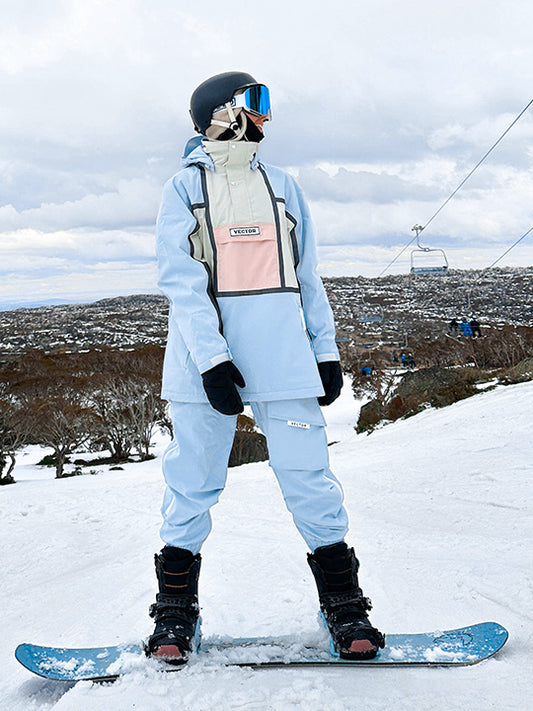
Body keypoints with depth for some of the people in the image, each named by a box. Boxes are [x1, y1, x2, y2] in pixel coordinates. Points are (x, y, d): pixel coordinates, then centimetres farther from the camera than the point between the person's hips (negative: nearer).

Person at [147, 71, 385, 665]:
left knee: (307, 476, -1)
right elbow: (180, 277, -5)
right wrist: (209, 356, -16)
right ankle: (175, 614, 17)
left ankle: (344, 606, 11)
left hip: (282, 350, 2)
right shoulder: (185, 186, 6)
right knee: (193, 479, 3)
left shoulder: (282, 187, 17)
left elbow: (307, 277, 18)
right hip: (205, 353, -2)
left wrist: (326, 349, 11)